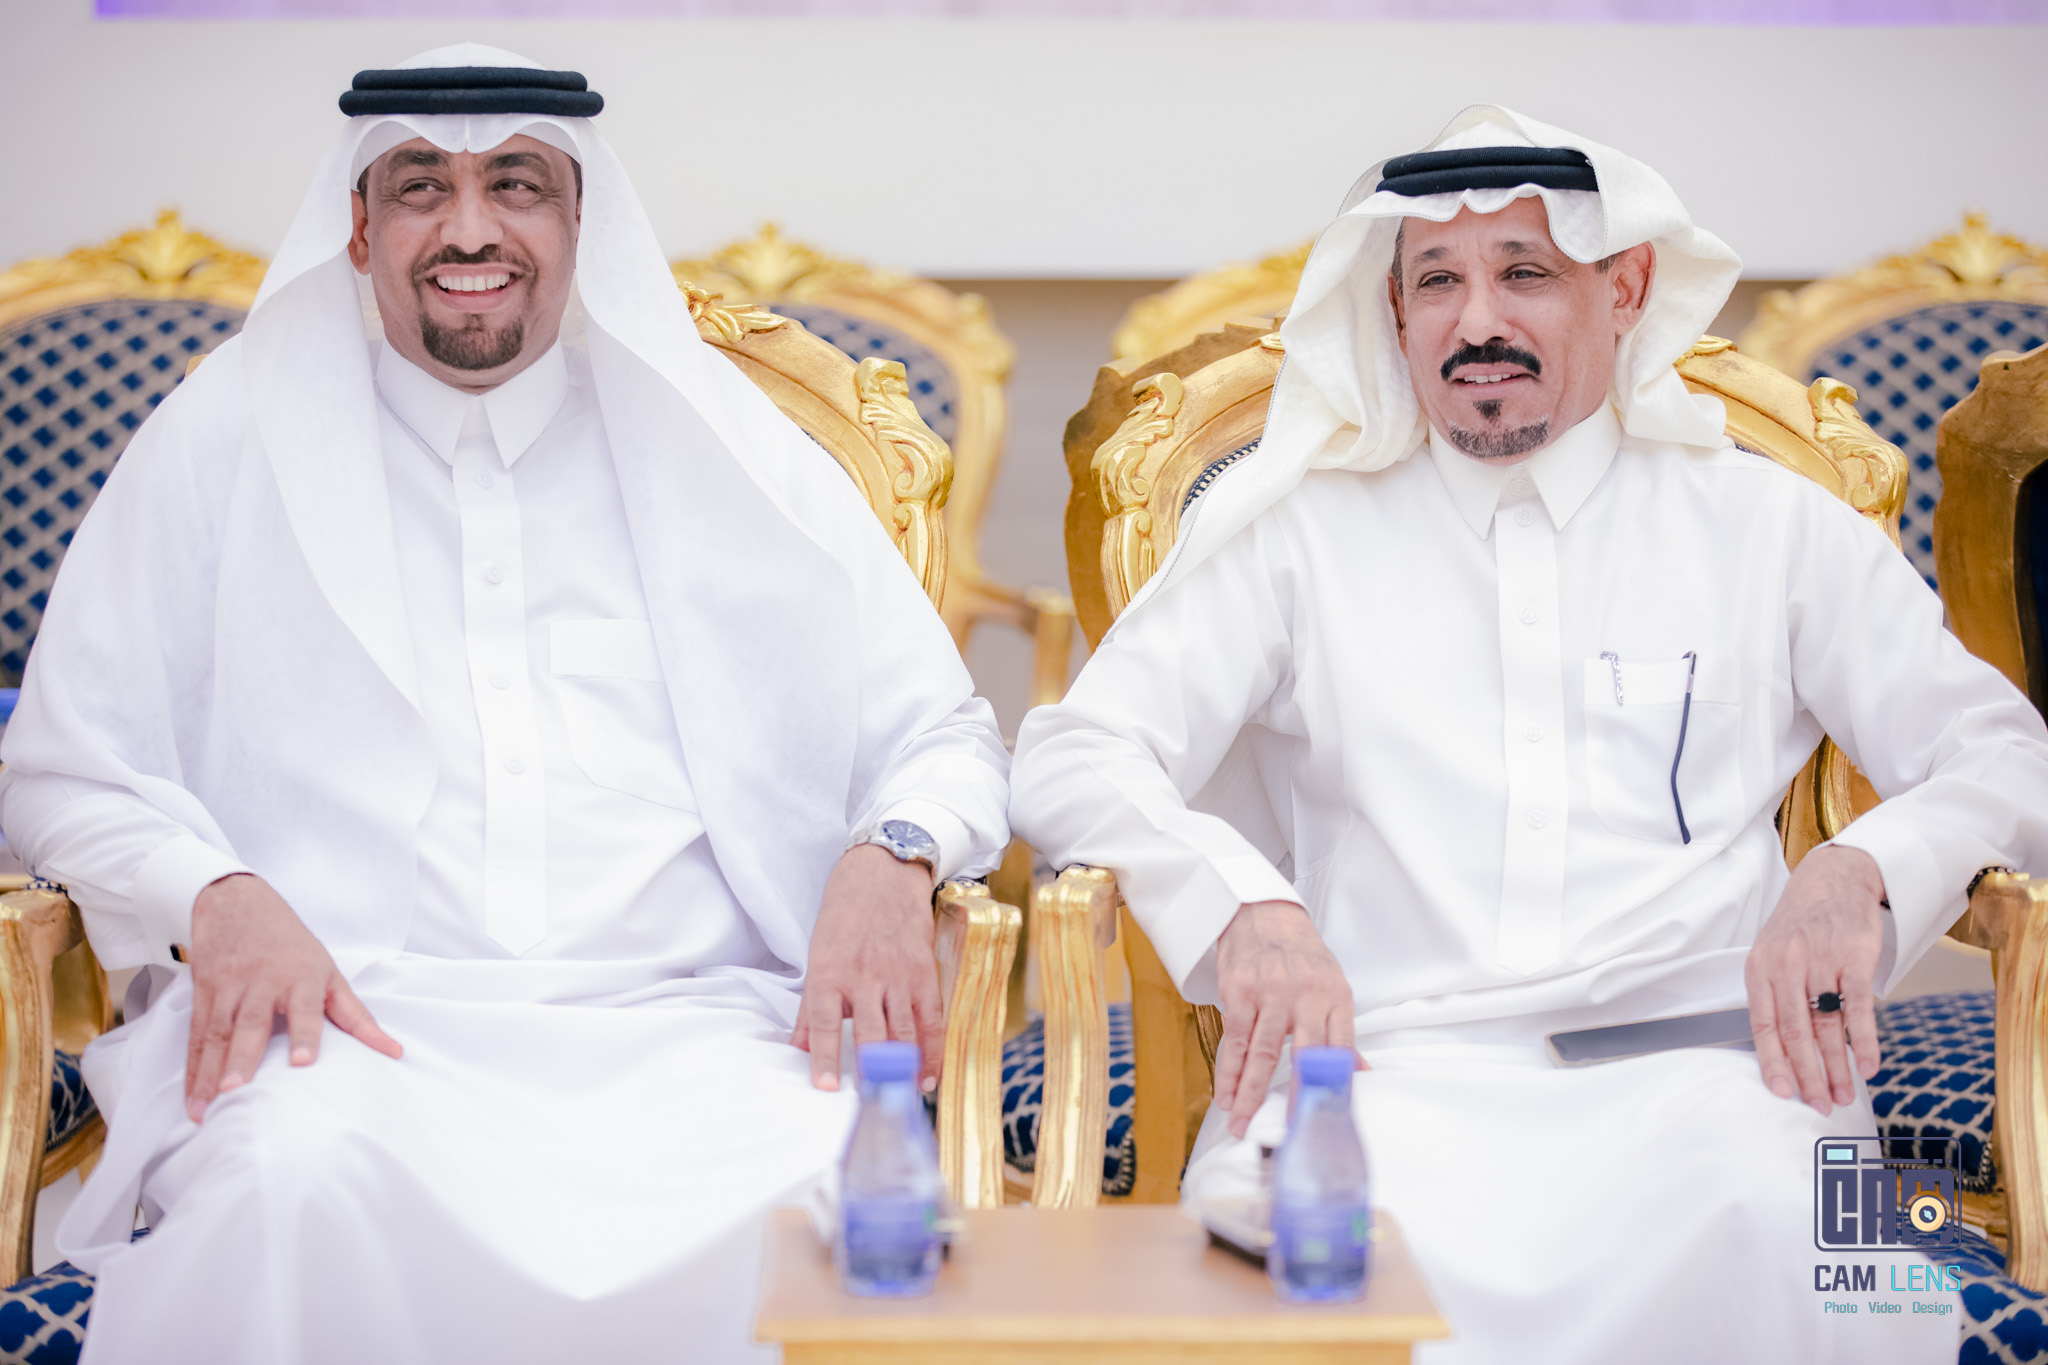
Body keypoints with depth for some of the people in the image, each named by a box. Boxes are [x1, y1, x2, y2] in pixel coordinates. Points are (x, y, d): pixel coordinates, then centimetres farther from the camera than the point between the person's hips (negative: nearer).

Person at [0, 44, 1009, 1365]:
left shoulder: (715, 449, 17)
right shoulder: (225, 444, 14)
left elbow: (943, 735, 17)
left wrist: (891, 857, -7)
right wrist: (216, 896, -10)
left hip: (683, 1024, 1)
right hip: (343, 1029, -1)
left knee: (830, 1197, -32)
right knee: (299, 1183, -37)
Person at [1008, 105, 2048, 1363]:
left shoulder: (1767, 528, 18)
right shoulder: (1301, 535, 16)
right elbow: (1071, 759, 8)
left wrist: (1865, 873, -8)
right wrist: (1241, 905, -13)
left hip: (1688, 1067, 1)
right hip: (1385, 1061, 0)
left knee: (1764, 1230, -36)